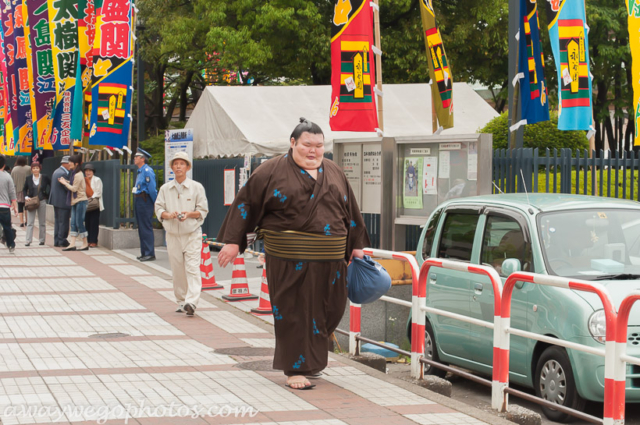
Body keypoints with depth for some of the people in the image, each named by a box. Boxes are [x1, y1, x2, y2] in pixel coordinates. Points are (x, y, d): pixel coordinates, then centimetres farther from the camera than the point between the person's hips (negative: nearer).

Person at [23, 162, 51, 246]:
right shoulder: (28, 179, 2)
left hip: (42, 201, 0)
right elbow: (25, 189, 11)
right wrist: (26, 197, -5)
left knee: (42, 222, 8)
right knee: (30, 222, -3)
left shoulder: (44, 178, -2)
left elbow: (51, 185, 9)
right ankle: (28, 241, -3)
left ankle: (42, 240, 17)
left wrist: (48, 194, 0)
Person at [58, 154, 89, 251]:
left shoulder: (78, 175, -16)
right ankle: (72, 244, 3)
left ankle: (85, 244, 3)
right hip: (75, 201, 10)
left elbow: (74, 188, -16)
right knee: (73, 223, 5)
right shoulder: (75, 173, 13)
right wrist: (66, 182, 6)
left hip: (80, 201, -10)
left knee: (79, 223, -5)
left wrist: (65, 183, -5)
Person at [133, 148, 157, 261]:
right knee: (141, 228, 13)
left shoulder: (147, 171, -15)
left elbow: (152, 189, -18)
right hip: (138, 201, 10)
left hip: (144, 201, -10)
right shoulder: (140, 171, 15)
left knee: (146, 228, -8)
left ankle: (150, 253, -6)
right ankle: (144, 253, 19)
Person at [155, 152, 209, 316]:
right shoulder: (165, 189, 10)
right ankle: (181, 301, 14)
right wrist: (168, 215, -14)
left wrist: (190, 214, -16)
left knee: (192, 268, -13)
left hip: (192, 234, -3)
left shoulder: (196, 187, 3)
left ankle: (191, 301, -22)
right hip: (173, 235, 3)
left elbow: (203, 210, 2)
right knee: (177, 270, 4)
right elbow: (158, 210, 7)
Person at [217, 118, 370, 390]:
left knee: (330, 310, 6)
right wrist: (233, 242, -6)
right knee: (294, 311, -2)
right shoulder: (273, 171, -1)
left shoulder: (334, 173, 13)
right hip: (289, 259, -4)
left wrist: (356, 246, 18)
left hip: (329, 259, 5)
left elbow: (351, 211, 20)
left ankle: (312, 357, 28)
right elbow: (246, 202, -1)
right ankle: (295, 369, 6)